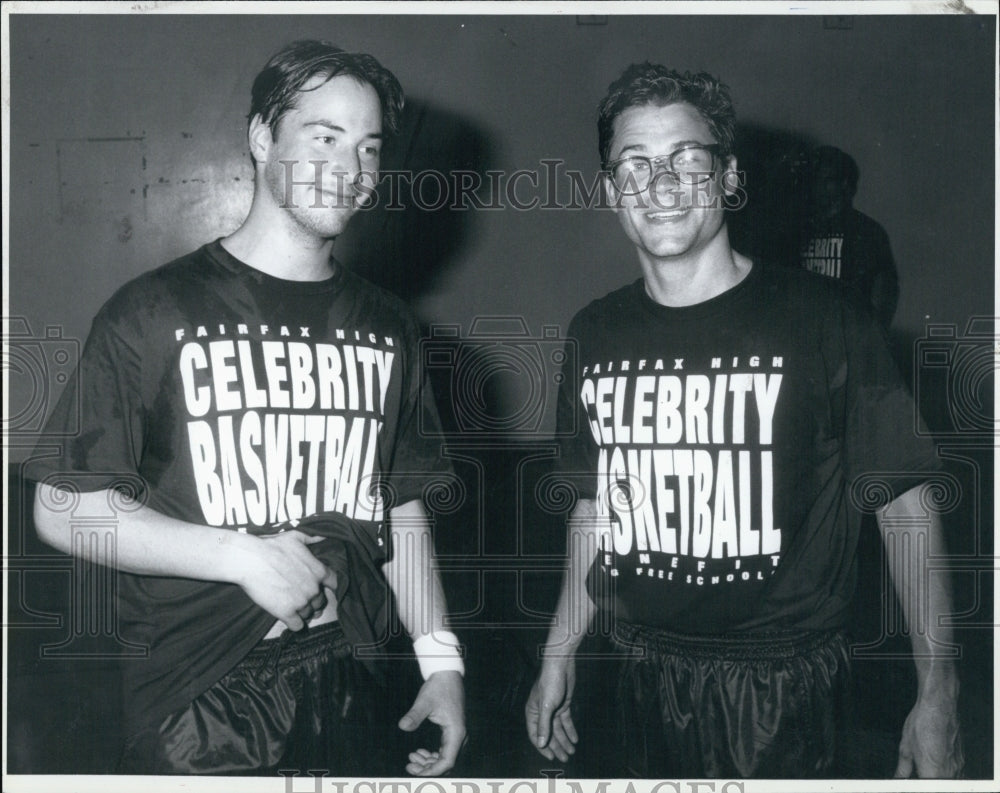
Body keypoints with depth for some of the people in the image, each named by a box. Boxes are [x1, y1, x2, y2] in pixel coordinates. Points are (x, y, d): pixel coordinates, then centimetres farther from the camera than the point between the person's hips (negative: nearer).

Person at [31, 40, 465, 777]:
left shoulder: (387, 328, 8)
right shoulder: (155, 313, -7)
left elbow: (402, 509, 12)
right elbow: (64, 509, -8)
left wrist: (441, 657, 4)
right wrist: (242, 555, -16)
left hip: (350, 695, 4)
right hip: (197, 707, -4)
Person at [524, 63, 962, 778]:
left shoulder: (823, 319, -10)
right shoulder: (595, 334, 3)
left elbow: (906, 506, -8)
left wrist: (938, 692, -11)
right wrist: (559, 654, 12)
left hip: (784, 688, -4)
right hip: (646, 678, 4)